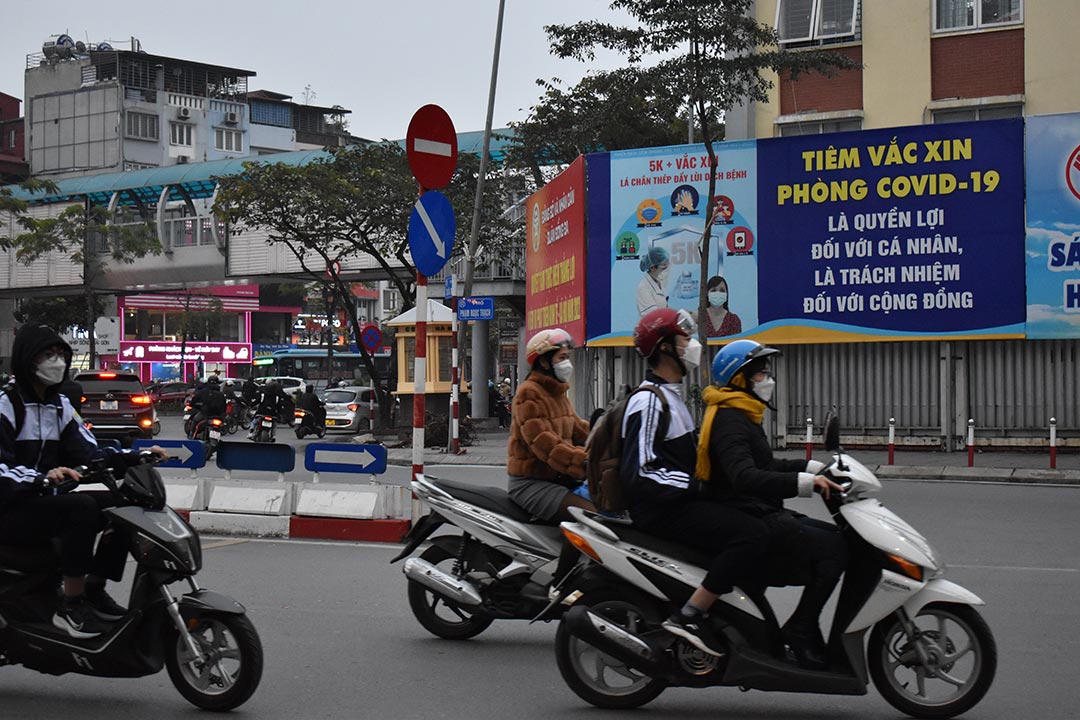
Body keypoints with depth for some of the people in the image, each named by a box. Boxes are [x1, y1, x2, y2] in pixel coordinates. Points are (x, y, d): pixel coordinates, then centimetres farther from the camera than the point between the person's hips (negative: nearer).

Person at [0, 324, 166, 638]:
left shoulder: (60, 406, 14)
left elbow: (89, 453, 9)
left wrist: (135, 456, -6)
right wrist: (43, 477, -38)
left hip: (45, 501, 9)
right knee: (81, 507, -33)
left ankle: (94, 589, 0)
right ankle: (71, 606, -27)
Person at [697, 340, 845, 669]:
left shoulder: (741, 415, 19)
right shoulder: (729, 420, -16)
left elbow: (765, 466, 28)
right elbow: (745, 477, -30)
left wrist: (817, 468, 17)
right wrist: (804, 482, -37)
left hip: (761, 516, 11)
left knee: (837, 538, 8)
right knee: (834, 549, -20)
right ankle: (800, 630, -13)